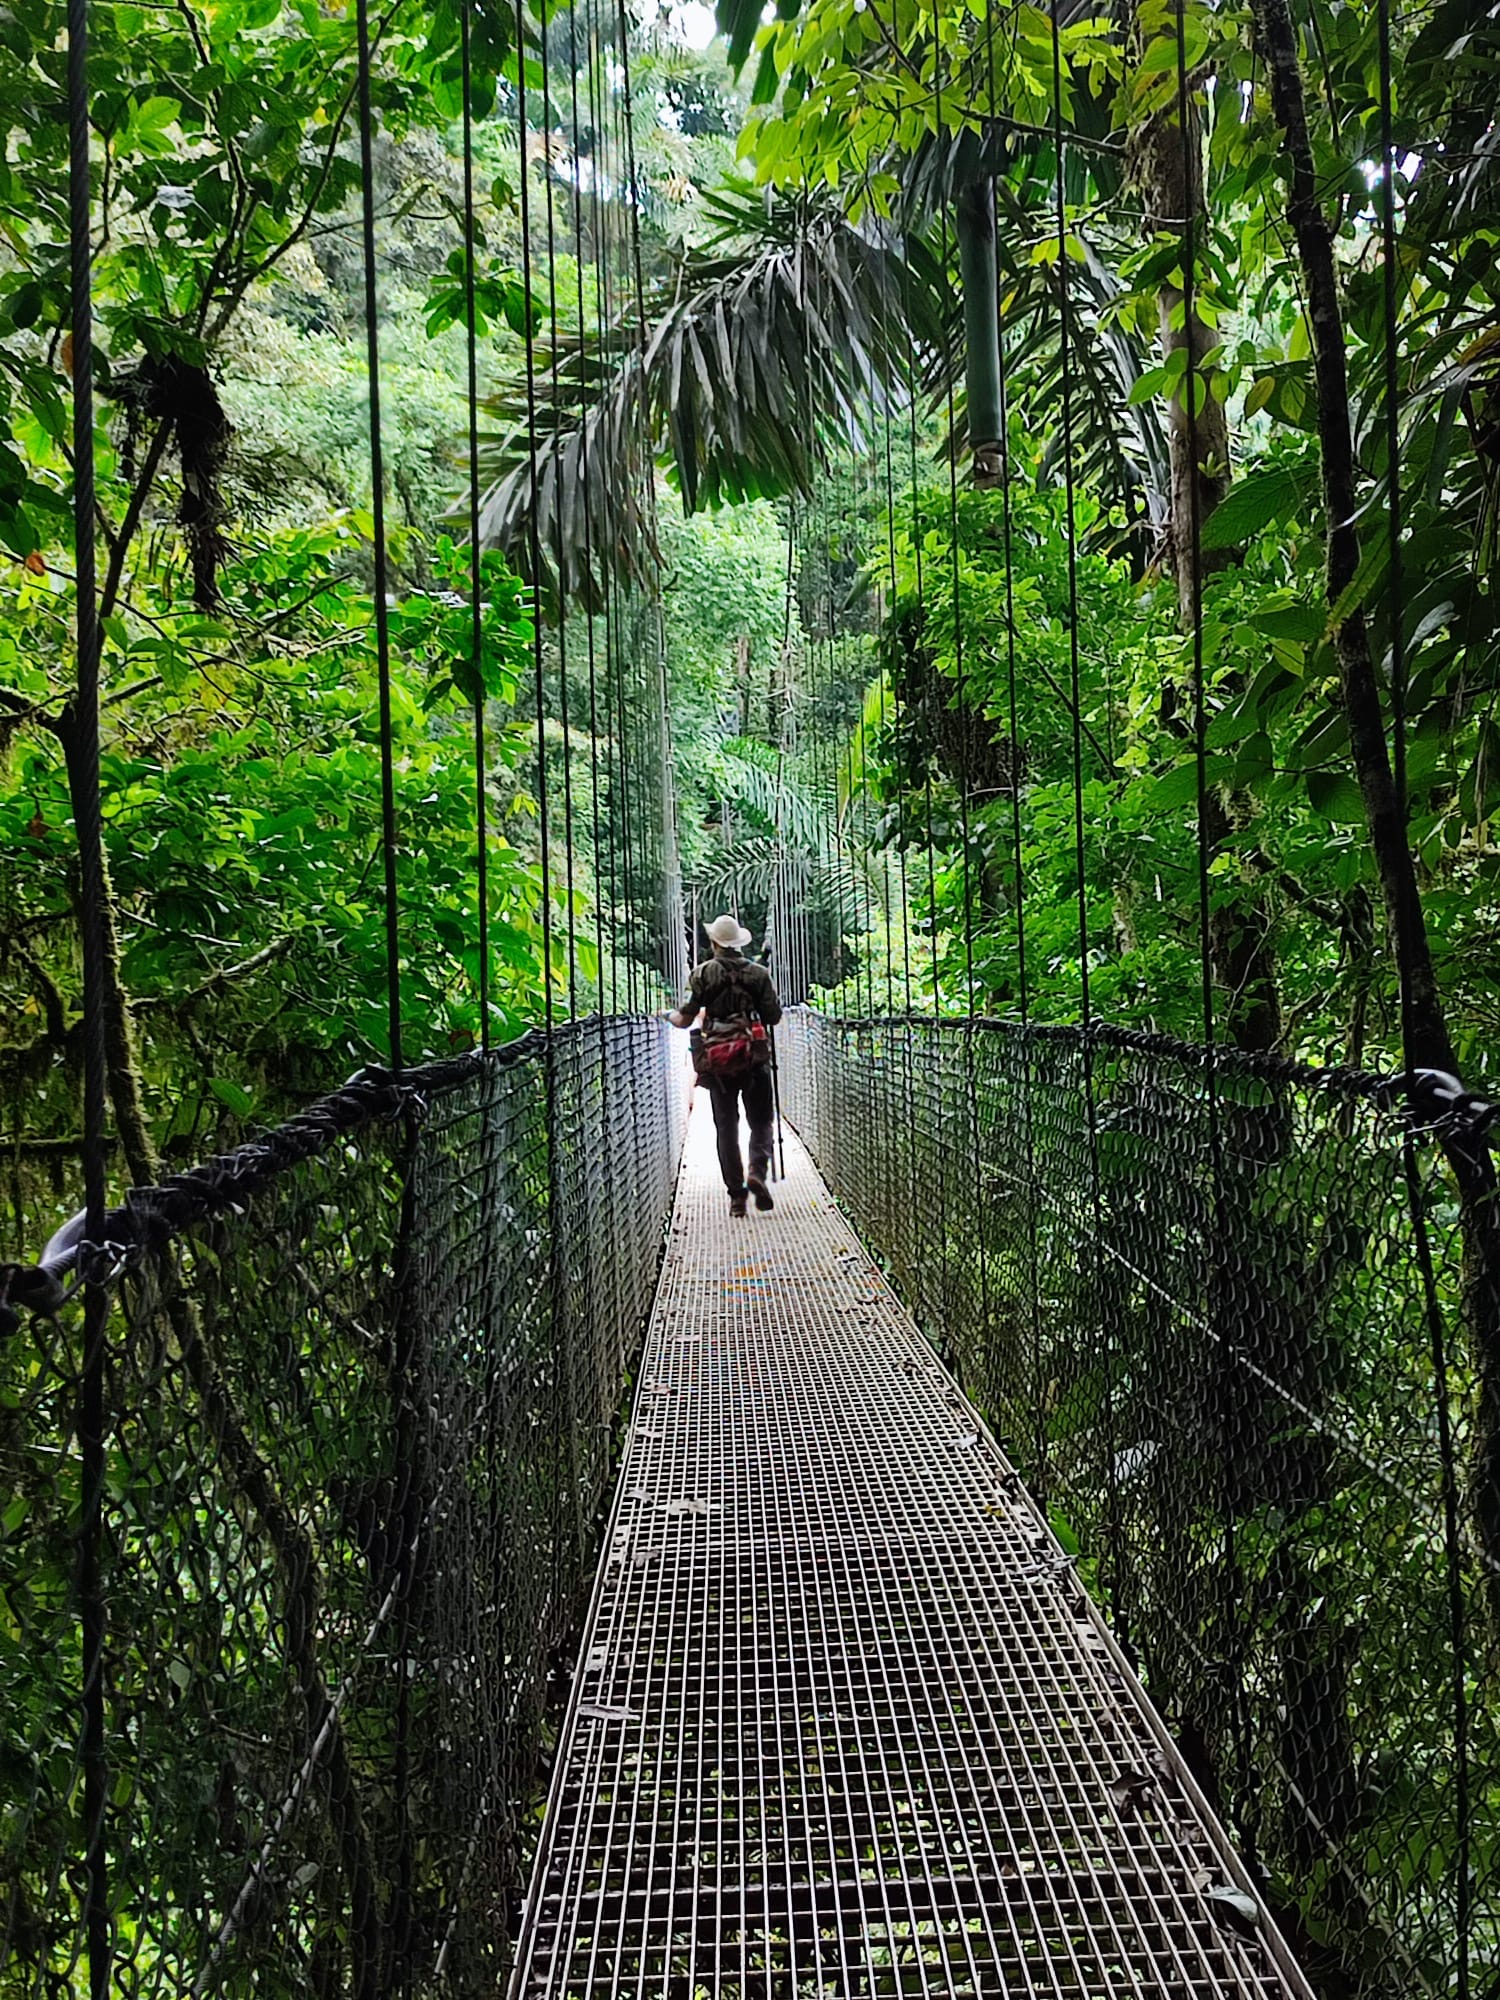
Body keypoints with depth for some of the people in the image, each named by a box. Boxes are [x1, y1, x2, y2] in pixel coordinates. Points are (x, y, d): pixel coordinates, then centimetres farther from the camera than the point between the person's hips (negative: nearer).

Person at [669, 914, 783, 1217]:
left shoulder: (701, 974, 0)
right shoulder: (758, 973, 3)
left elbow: (685, 1019, -2)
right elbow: (773, 1017, 1)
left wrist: (669, 1016, 19)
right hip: (754, 1057, 0)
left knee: (726, 1128, 7)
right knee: (761, 1122, 9)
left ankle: (736, 1194, 5)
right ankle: (757, 1172, -16)